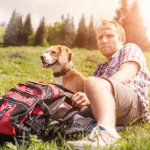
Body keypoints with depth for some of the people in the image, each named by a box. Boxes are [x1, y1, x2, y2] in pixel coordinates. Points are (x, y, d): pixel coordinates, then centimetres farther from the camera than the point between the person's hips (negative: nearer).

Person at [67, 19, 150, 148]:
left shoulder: (130, 48, 16)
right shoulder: (101, 69, 37)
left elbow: (126, 75, -7)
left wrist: (92, 95, -22)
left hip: (134, 102, -7)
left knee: (93, 82, -34)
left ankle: (106, 132, -57)